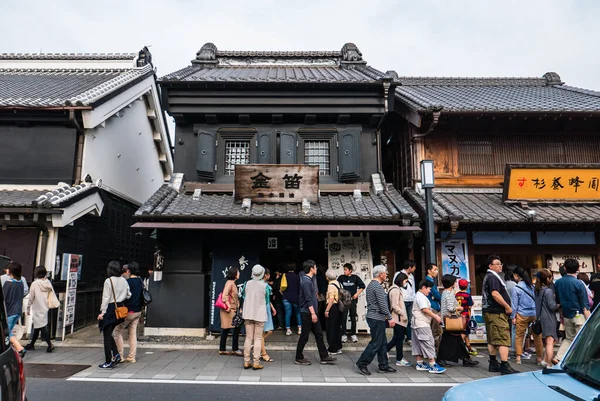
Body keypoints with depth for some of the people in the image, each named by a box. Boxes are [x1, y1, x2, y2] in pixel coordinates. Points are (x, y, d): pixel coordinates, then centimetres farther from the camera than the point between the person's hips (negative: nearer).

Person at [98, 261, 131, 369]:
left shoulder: (108, 281, -13)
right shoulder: (124, 281, 6)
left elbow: (106, 298, -13)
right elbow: (128, 295, 8)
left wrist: (102, 312, -9)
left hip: (110, 309, -6)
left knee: (107, 336, 3)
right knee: (109, 334, 20)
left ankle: (108, 362, 8)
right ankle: (116, 355, 10)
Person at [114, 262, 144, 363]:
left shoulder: (128, 282, -16)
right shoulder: (140, 281, 6)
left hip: (128, 311, -7)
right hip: (138, 311, 7)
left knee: (118, 331, 8)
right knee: (133, 333, 12)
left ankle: (119, 356, 10)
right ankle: (132, 357, 14)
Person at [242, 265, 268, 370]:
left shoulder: (247, 283, -3)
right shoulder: (265, 285, -11)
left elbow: (244, 297, 8)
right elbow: (267, 301, 0)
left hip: (248, 314, 3)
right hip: (260, 314, -3)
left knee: (248, 338, 10)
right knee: (258, 339, 4)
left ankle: (246, 362, 14)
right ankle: (256, 362, 5)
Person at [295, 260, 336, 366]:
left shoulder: (309, 280, 14)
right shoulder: (306, 281, -18)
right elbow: (308, 299, -22)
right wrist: (313, 313, -22)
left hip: (311, 313, 10)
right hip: (307, 313, -10)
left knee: (319, 334, 11)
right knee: (304, 336, 1)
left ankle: (324, 357, 16)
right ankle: (299, 358, 13)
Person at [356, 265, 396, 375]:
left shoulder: (371, 285, 15)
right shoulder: (378, 286, -17)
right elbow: (383, 304, -20)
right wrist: (389, 318, -14)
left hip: (373, 317, 10)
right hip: (377, 318, -10)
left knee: (382, 342, 14)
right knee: (376, 343, -3)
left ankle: (383, 366, 20)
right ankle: (362, 363, 2)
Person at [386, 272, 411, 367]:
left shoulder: (397, 289, 16)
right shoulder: (395, 290, -17)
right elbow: (395, 306, -22)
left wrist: (403, 315, 17)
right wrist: (403, 314, -16)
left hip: (398, 318, 10)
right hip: (398, 318, -10)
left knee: (397, 338, 15)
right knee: (399, 338, 0)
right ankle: (399, 360, 9)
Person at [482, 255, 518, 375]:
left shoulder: (489, 276, 19)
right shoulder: (493, 277, -14)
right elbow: (495, 294, -24)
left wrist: (505, 306, 20)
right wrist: (507, 307, -16)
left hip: (489, 311, 11)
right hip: (496, 312, -11)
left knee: (492, 339, 14)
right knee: (503, 339, -11)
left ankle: (493, 364, 21)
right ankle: (505, 366, -13)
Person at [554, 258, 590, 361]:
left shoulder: (558, 282, 2)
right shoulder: (579, 284, -13)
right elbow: (585, 306, -13)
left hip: (566, 316, 5)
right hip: (579, 315, -5)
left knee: (569, 338, 17)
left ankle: (558, 358, 9)